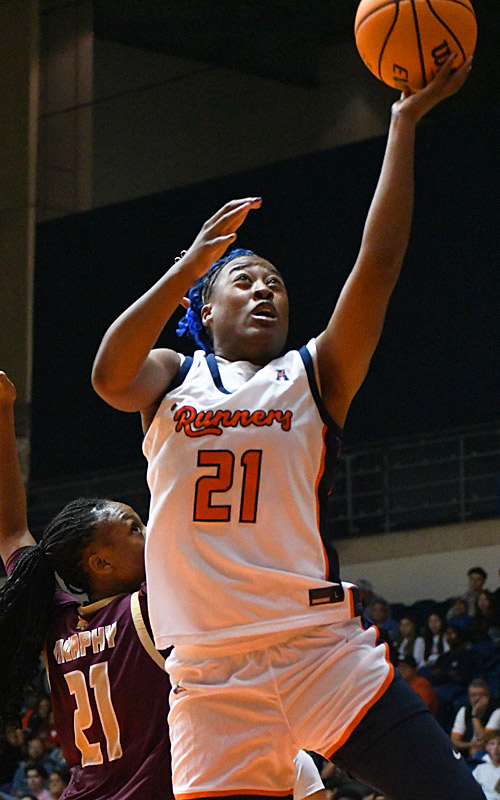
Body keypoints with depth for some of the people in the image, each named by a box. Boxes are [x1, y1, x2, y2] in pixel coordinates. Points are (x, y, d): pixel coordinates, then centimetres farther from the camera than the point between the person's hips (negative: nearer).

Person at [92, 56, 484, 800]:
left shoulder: (314, 375, 13)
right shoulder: (170, 378, 15)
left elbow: (378, 262, 1)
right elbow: (109, 376, -9)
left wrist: (404, 126, -5)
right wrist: (190, 265, -18)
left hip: (322, 648, 0)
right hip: (212, 674, 1)